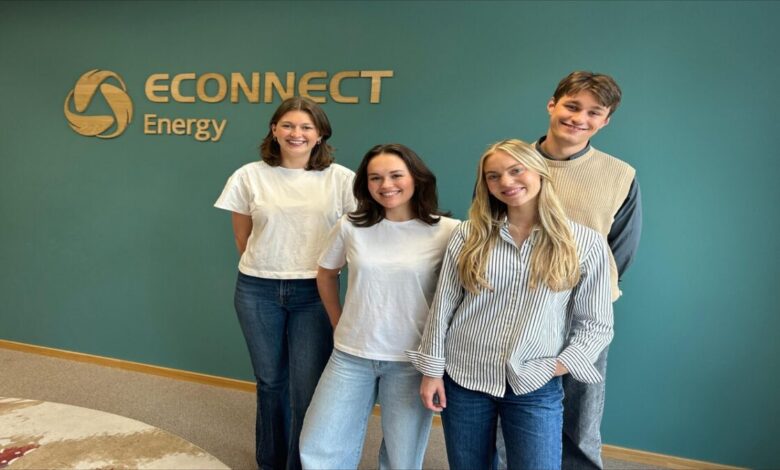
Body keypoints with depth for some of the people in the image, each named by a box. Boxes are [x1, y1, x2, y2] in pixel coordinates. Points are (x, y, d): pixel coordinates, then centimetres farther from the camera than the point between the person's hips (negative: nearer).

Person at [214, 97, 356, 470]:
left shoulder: (341, 179, -5)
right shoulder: (250, 176, 0)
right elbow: (242, 238, 9)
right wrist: (263, 269, 13)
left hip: (314, 293, -2)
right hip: (258, 291, 2)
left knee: (307, 389, -1)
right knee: (270, 381, 17)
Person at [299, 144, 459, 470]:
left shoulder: (447, 231, -10)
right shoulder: (350, 226, -2)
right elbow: (326, 274, 14)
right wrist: (339, 325, 11)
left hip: (412, 362, -2)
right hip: (350, 356, 3)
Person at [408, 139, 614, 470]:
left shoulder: (586, 243, -4)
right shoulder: (469, 235, -1)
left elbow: (596, 324, -1)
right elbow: (442, 307, 1)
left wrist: (552, 369, -10)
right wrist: (432, 370, 0)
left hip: (536, 389, -1)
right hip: (462, 379, 2)